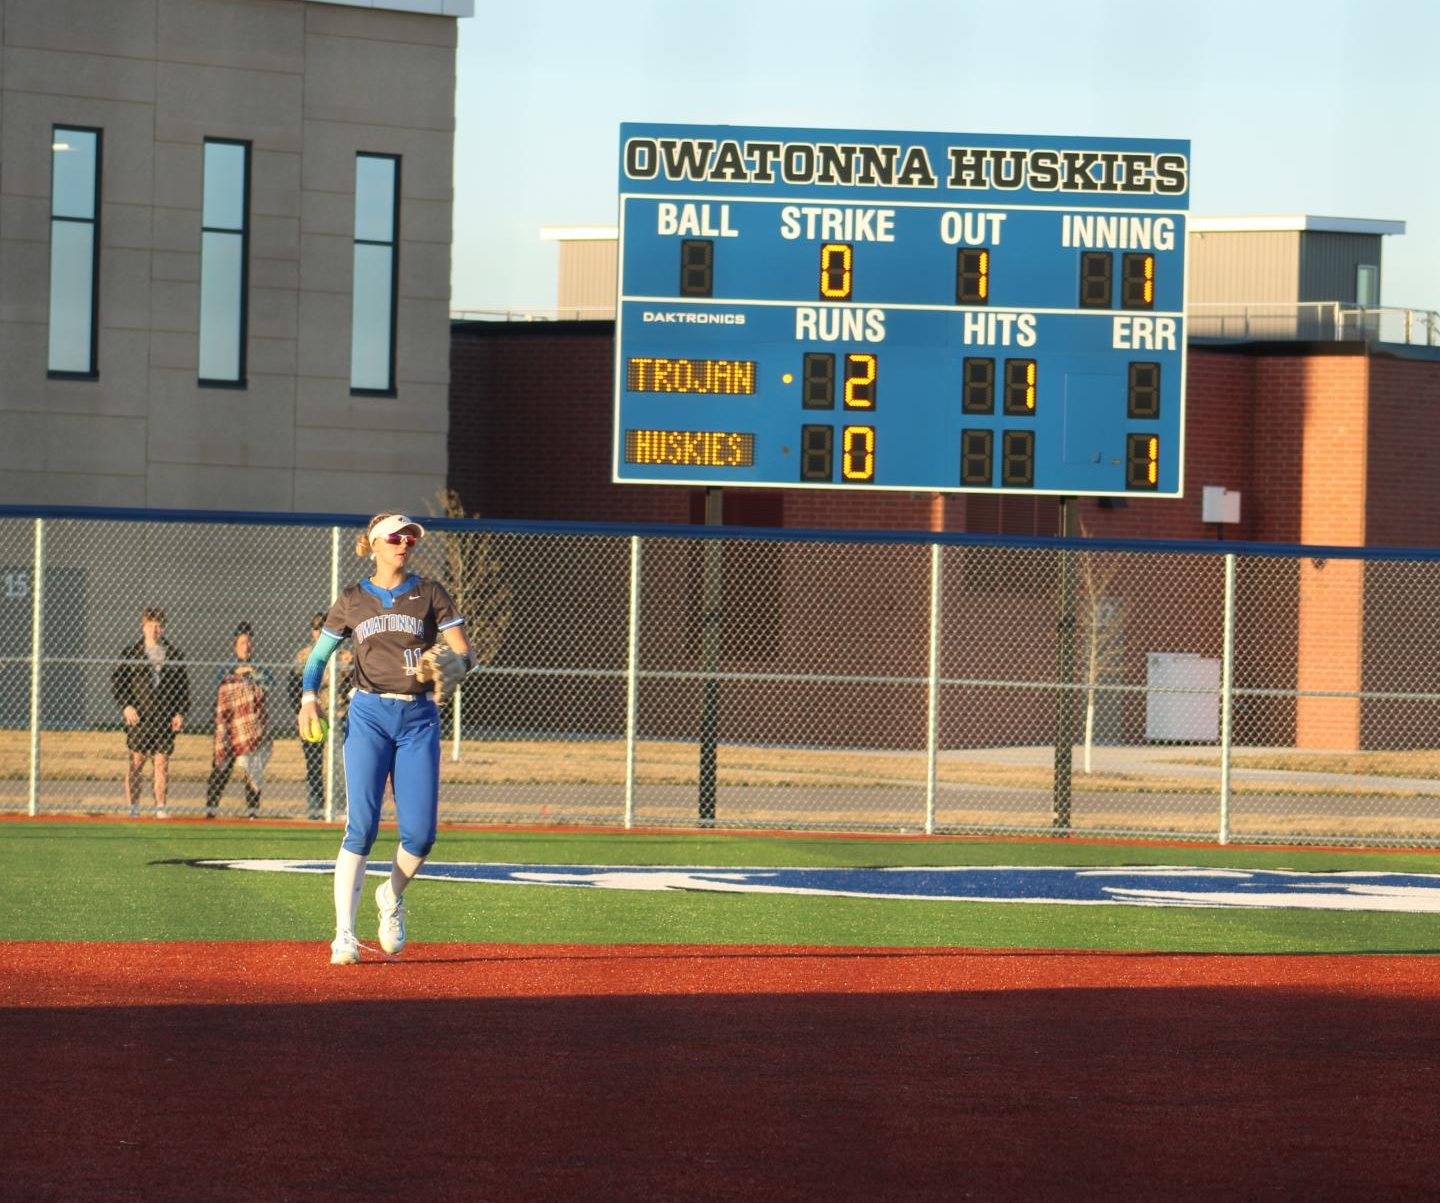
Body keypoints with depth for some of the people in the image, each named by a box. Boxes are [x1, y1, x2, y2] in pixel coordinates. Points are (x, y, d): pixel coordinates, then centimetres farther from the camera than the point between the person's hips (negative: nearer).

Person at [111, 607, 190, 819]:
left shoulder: (175, 654, 10)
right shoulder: (131, 653, 5)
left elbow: (183, 686, 13)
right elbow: (116, 680, 4)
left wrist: (181, 712, 2)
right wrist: (126, 706, -9)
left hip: (166, 719, 1)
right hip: (138, 716, -1)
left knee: (162, 762, -1)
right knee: (136, 761, -1)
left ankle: (160, 808, 1)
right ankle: (133, 808, 1)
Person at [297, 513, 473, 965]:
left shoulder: (429, 593, 7)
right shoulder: (352, 600, 10)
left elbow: (465, 655, 1)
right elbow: (319, 655, 16)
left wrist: (447, 662, -23)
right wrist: (309, 697, -3)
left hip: (418, 716, 1)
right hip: (369, 715, -1)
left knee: (420, 833, -6)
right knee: (361, 826, -13)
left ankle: (392, 897, 26)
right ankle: (344, 935, -12)